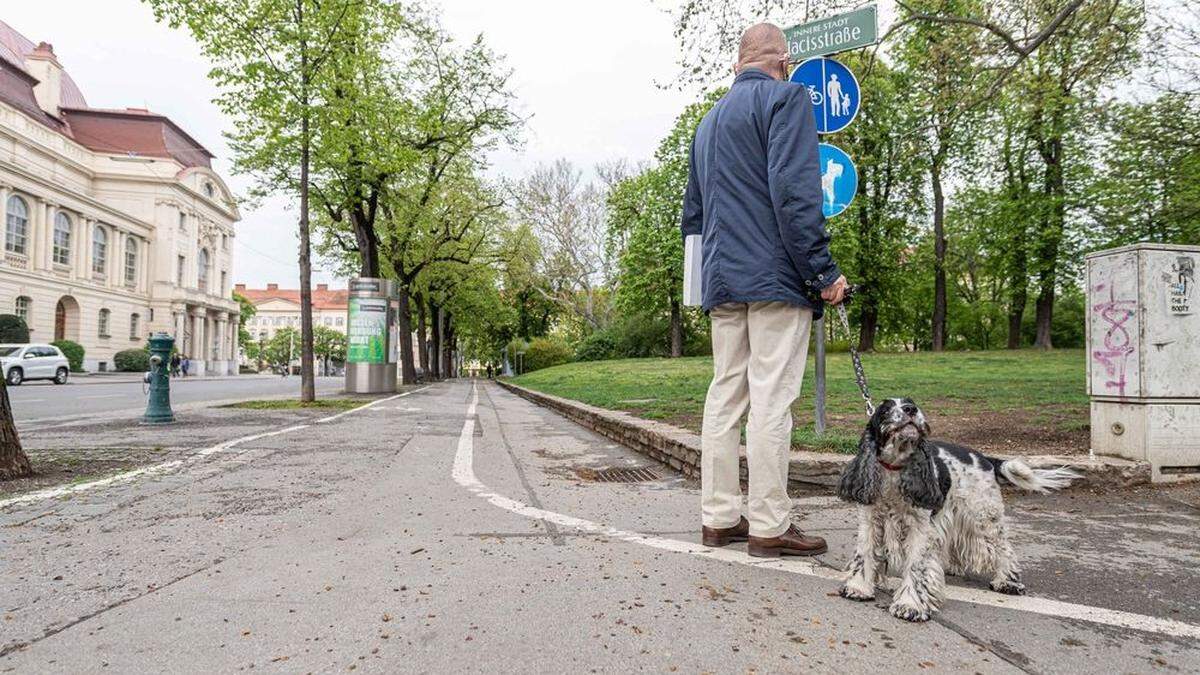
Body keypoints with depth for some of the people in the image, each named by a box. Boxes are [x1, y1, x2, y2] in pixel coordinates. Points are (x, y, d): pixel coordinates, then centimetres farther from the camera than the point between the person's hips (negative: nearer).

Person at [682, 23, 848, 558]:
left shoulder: (709, 120, 24)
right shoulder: (784, 97, 0)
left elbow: (693, 211, 25)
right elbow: (794, 190, -15)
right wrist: (822, 271, -13)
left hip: (722, 280, 8)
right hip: (774, 276, -7)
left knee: (725, 395, 8)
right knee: (771, 399, -6)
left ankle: (719, 517, 12)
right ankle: (769, 525, -1)